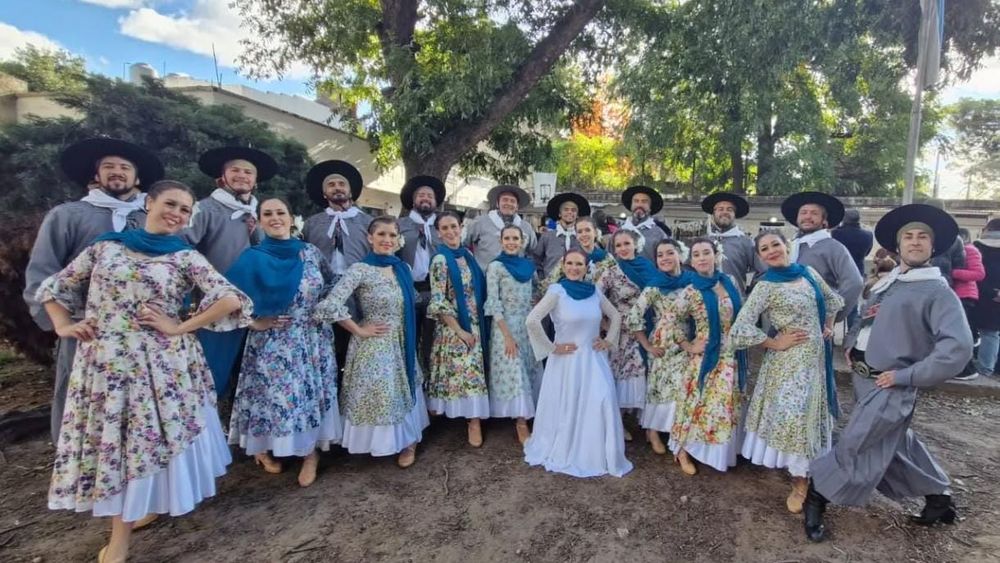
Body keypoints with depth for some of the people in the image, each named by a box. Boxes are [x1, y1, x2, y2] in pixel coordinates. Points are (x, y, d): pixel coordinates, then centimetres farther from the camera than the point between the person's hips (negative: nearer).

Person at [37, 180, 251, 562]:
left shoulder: (186, 257, -2)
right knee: (111, 440, 9)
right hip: (104, 362, 2)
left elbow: (231, 300, -13)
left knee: (146, 439, 4)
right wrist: (63, 325, 3)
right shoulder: (106, 245, 7)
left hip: (160, 364, -2)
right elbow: (55, 287, 18)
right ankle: (124, 527, 31)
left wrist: (180, 328, -12)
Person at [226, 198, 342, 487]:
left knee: (313, 394, 6)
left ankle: (311, 453, 23)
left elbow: (331, 289, 10)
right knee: (274, 396, 4)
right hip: (273, 344, -2)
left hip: (313, 341, 2)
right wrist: (253, 322, -10)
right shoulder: (252, 258, -4)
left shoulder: (311, 252, 2)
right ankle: (264, 449, 29)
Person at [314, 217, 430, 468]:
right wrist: (359, 330, -15)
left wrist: (409, 336, 9)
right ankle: (391, 442, 24)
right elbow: (330, 305, -24)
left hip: (402, 344, 6)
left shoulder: (402, 268, 4)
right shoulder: (360, 269, -15)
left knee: (403, 394, 15)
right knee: (380, 396, 4)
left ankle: (407, 441, 32)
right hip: (374, 345, -6)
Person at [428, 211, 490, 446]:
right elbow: (438, 301, -15)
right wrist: (459, 330, -15)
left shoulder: (467, 255, 7)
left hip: (475, 325, 6)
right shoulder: (440, 260, -12)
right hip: (453, 327, -6)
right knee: (460, 372, -3)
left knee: (474, 371, 11)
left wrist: (477, 327, 11)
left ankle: (474, 419, 21)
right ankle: (474, 420, 7)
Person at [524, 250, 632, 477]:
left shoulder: (595, 292, 5)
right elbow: (532, 321, -20)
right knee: (567, 408, 6)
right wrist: (551, 347, -14)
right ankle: (563, 453, 29)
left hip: (593, 359, 4)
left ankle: (599, 455, 19)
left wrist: (609, 340, 8)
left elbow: (615, 316, 20)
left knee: (601, 404, -3)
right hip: (567, 359, -4)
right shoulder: (557, 291, -10)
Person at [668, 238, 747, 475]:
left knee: (726, 405, 14)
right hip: (706, 357, -4)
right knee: (700, 404, 3)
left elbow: (741, 315, 15)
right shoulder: (689, 292, -12)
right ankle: (683, 451, 20)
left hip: (731, 356, 5)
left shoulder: (730, 283, 2)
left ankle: (722, 452, 32)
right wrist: (688, 346, -7)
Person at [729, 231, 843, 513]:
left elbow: (833, 300, 23)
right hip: (790, 359, -6)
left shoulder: (808, 272, 4)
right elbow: (740, 327, -22)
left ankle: (808, 470, 37)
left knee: (813, 412, 17)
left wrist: (828, 327, 12)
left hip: (817, 354, 6)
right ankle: (800, 480, 16)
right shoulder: (765, 287, -15)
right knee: (793, 415, -3)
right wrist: (775, 343, -15)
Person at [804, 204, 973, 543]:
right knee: (896, 446, 20)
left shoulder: (938, 292, -11)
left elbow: (958, 347, -20)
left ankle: (815, 499, 10)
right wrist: (850, 344, 5)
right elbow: (865, 320, 24)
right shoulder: (886, 283, 12)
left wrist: (907, 376, -20)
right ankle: (939, 498, 39)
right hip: (863, 379, 8)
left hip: (890, 387, -8)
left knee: (854, 448, -3)